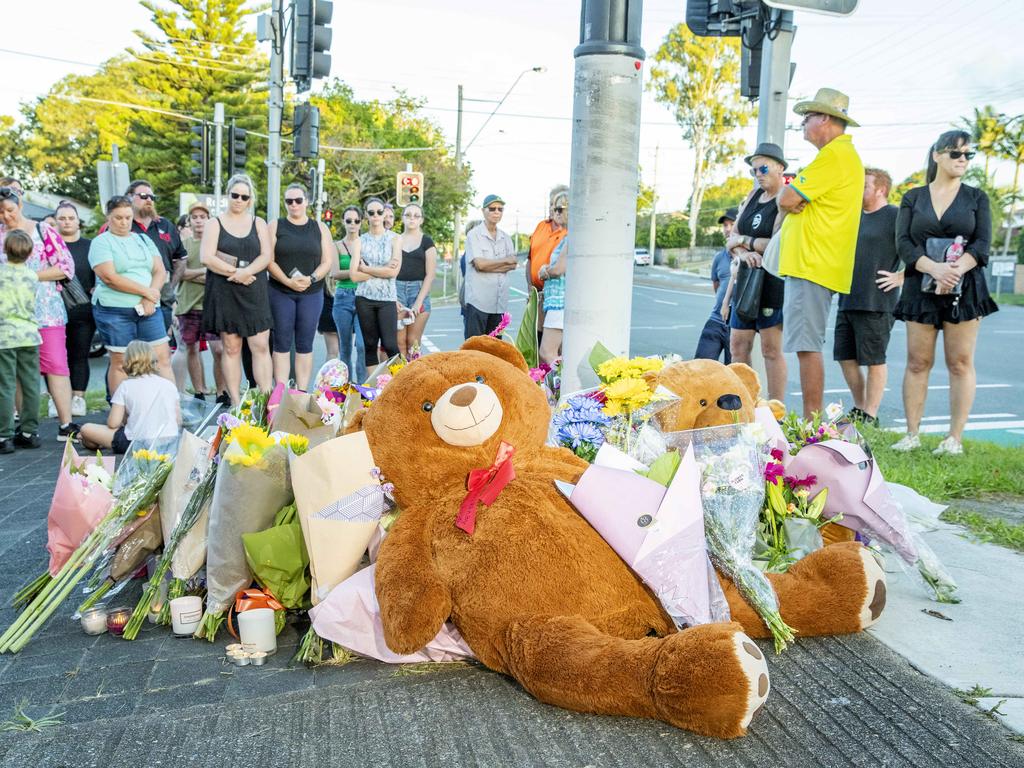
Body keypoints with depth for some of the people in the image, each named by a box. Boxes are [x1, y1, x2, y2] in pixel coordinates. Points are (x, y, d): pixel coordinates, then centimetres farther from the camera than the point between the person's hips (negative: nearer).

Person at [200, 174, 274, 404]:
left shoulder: (258, 223, 11)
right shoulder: (215, 224, 7)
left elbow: (267, 255, -1)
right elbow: (206, 258, -6)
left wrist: (246, 271, -16)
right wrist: (236, 273, -12)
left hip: (254, 293, 1)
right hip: (224, 294, -1)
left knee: (261, 346, -5)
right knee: (231, 348, 3)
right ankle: (236, 402, 7)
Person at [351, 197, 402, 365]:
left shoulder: (395, 239, 4)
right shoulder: (360, 241, 8)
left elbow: (394, 271, -9)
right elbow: (354, 275, -2)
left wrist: (366, 269, -3)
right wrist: (382, 270, -7)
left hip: (387, 298, -2)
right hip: (364, 298, 2)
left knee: (390, 345, -9)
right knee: (370, 345, 6)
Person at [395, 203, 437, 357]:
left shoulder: (427, 242, 6)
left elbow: (430, 274, 0)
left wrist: (419, 301, -9)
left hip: (419, 291, -1)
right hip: (397, 289, 1)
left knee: (413, 342, -4)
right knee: (399, 342, -5)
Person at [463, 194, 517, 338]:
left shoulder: (506, 238, 15)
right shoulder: (474, 235, -2)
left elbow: (513, 264, 2)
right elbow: (479, 263, -14)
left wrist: (488, 266, -11)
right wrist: (505, 260, -2)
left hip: (500, 302, 5)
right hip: (478, 300, -5)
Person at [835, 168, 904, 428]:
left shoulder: (895, 216, -6)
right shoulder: (855, 216, 18)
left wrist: (900, 277, -15)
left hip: (876, 303, -8)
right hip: (847, 300, 8)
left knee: (874, 360, 0)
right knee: (846, 358, 10)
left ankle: (870, 416, 8)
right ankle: (858, 409, 23)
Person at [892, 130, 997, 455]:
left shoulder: (976, 197, 10)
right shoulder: (913, 197, 9)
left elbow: (983, 243, 0)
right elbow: (903, 243, -2)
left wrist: (955, 270, -19)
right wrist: (935, 269, -19)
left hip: (965, 288, 0)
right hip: (921, 287, 0)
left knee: (960, 363, -2)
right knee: (917, 362, 0)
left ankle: (955, 438, 2)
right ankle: (912, 435, 6)